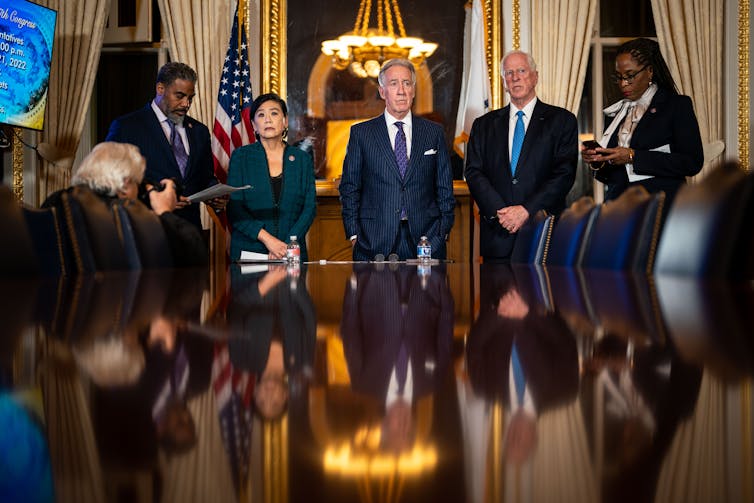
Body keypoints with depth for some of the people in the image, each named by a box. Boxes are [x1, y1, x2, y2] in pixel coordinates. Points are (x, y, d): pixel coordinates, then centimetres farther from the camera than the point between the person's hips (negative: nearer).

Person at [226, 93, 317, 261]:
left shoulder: (302, 159, 7)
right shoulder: (241, 156, 3)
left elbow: (310, 207, 2)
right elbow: (234, 208, -4)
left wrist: (286, 246, -12)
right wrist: (266, 238, -16)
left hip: (291, 252, 1)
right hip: (248, 251, -1)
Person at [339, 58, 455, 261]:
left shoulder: (434, 132, 10)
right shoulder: (361, 133, 6)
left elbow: (445, 188, 11)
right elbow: (350, 188, 6)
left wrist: (443, 231, 3)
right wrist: (354, 235, -2)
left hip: (426, 241, 1)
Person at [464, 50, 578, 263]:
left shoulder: (562, 120, 7)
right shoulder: (484, 125, 15)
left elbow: (564, 173, -3)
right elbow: (474, 173, 5)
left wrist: (527, 210, -13)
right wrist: (499, 211, -11)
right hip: (497, 236, 2)